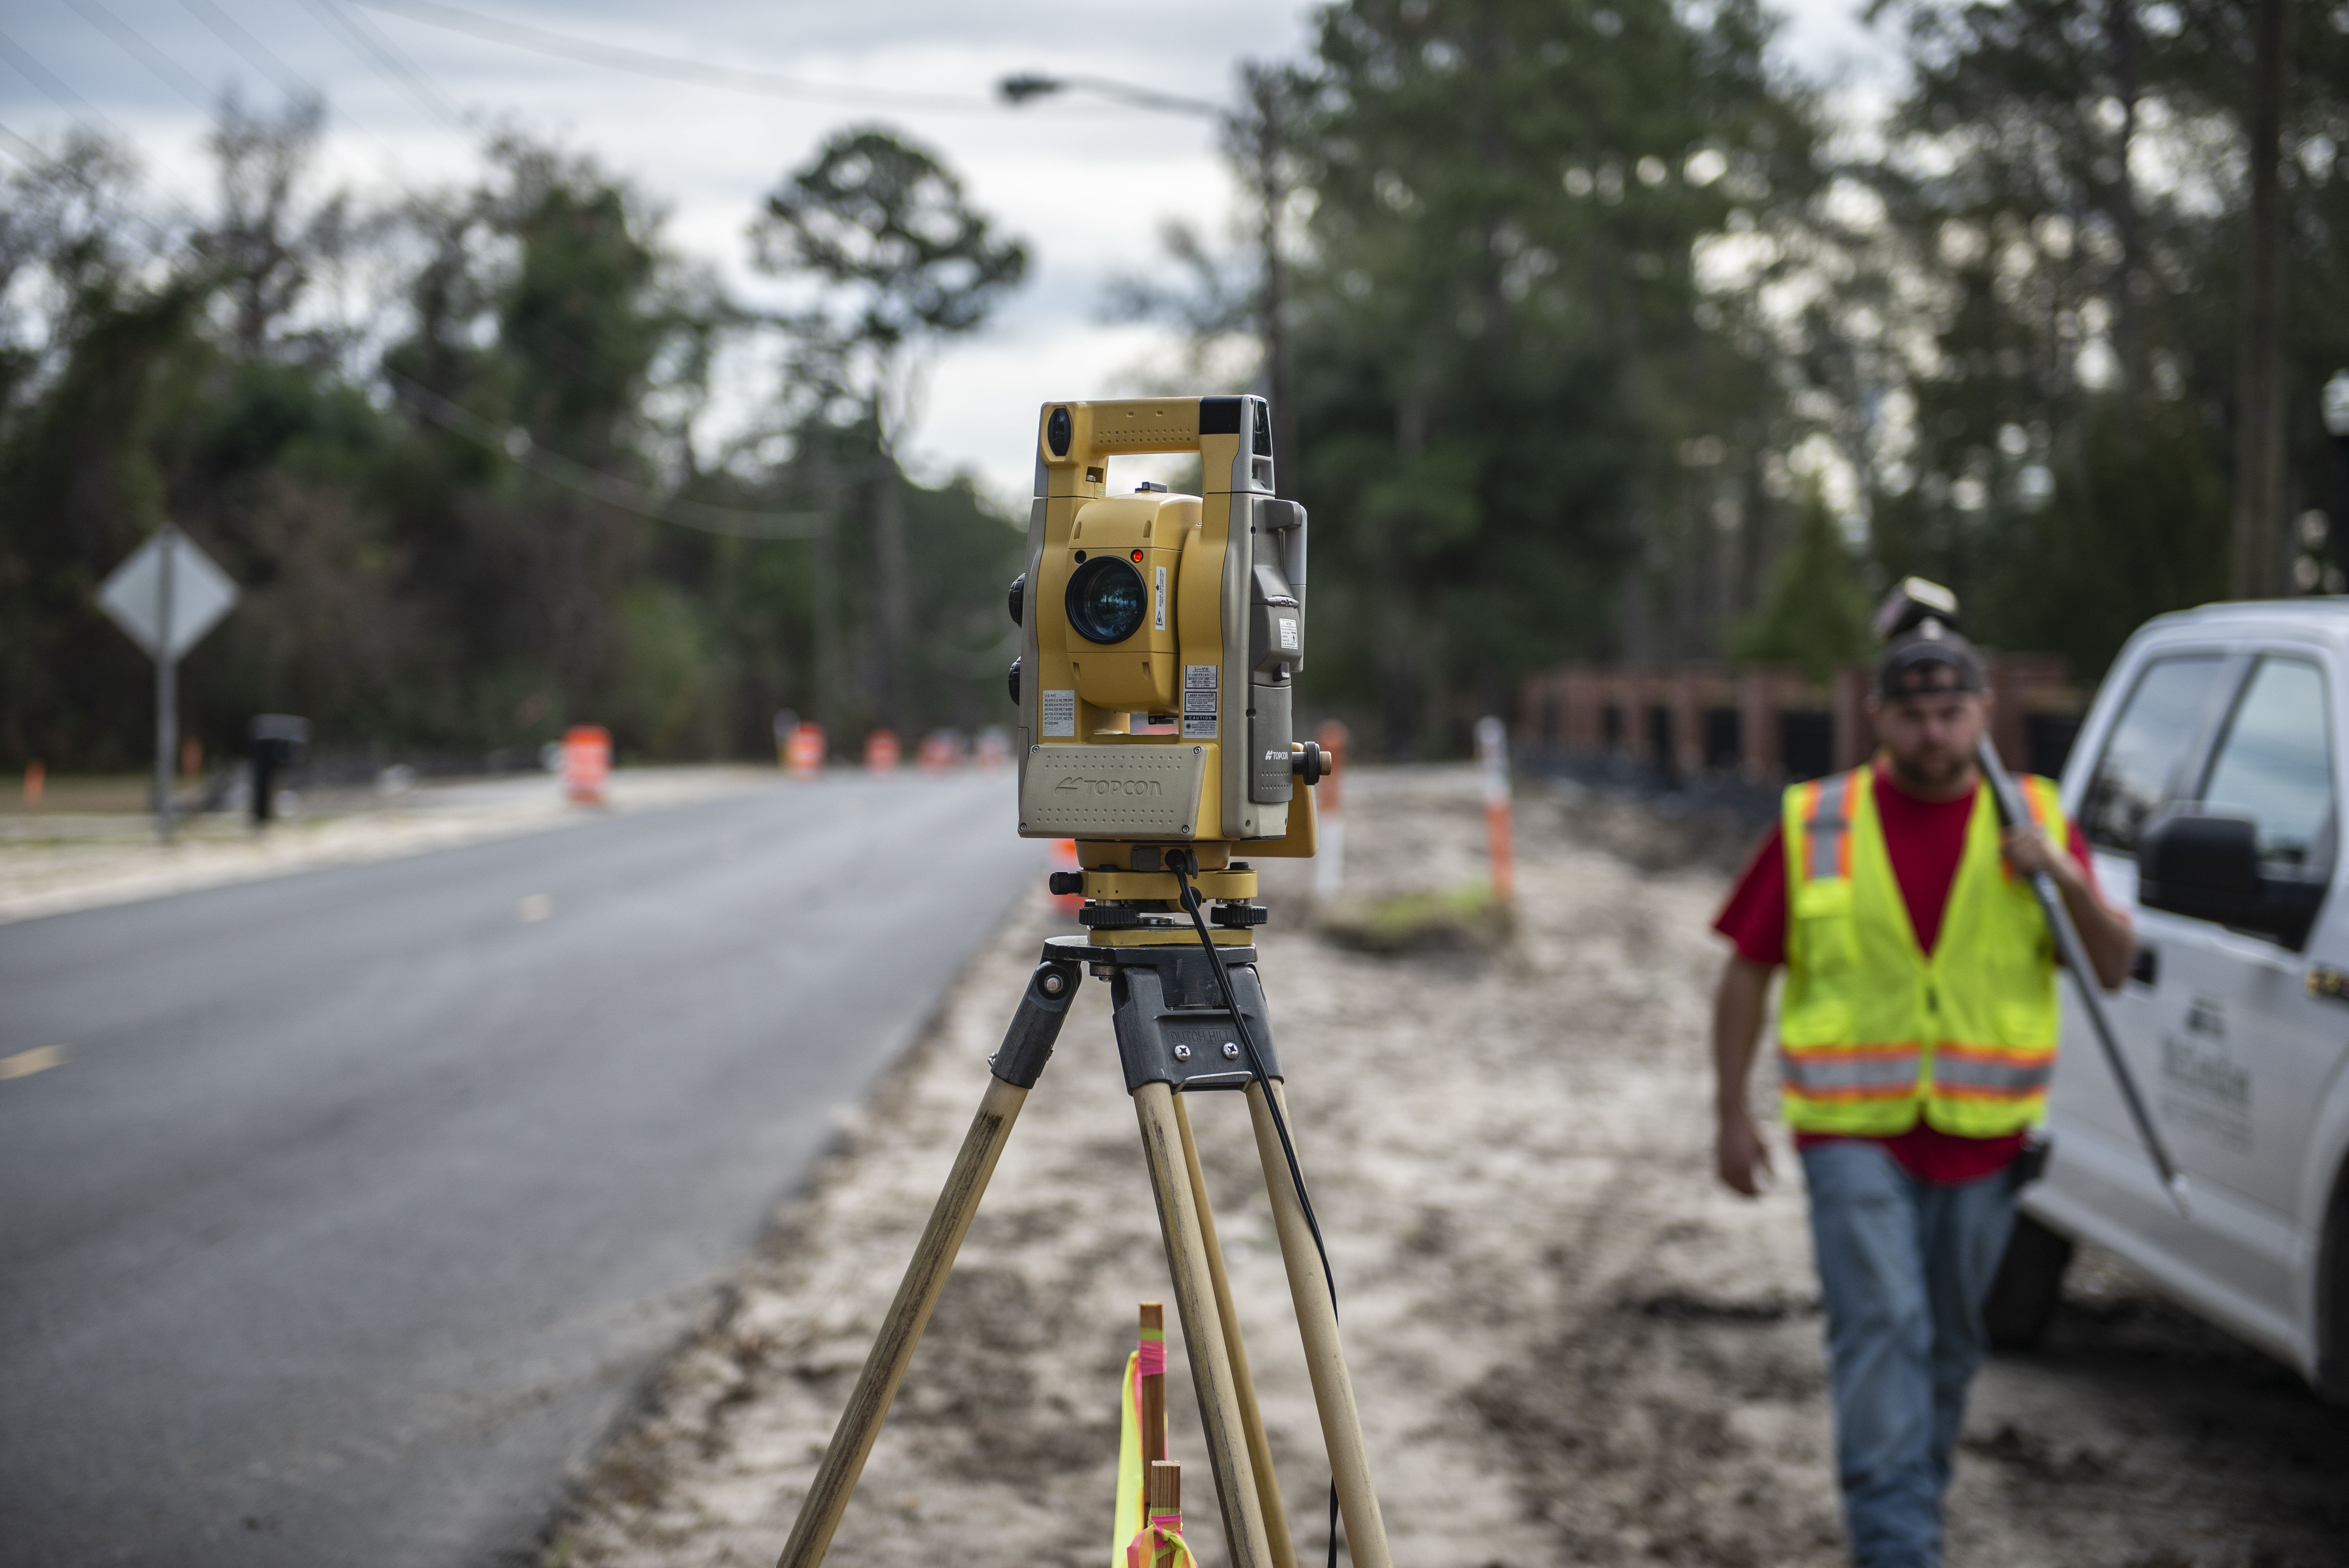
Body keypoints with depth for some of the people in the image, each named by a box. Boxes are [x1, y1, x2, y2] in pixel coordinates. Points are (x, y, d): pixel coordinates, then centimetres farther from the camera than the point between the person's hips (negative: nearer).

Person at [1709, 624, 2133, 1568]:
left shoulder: (2035, 823, 4)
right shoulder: (1816, 827, 0)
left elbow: (2114, 969, 1)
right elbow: (1747, 970, 4)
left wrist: (2067, 877, -17)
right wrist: (1731, 1115, 0)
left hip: (1983, 1135, 3)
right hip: (1855, 1134, -2)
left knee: (1949, 1342, 12)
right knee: (1882, 1327, -14)